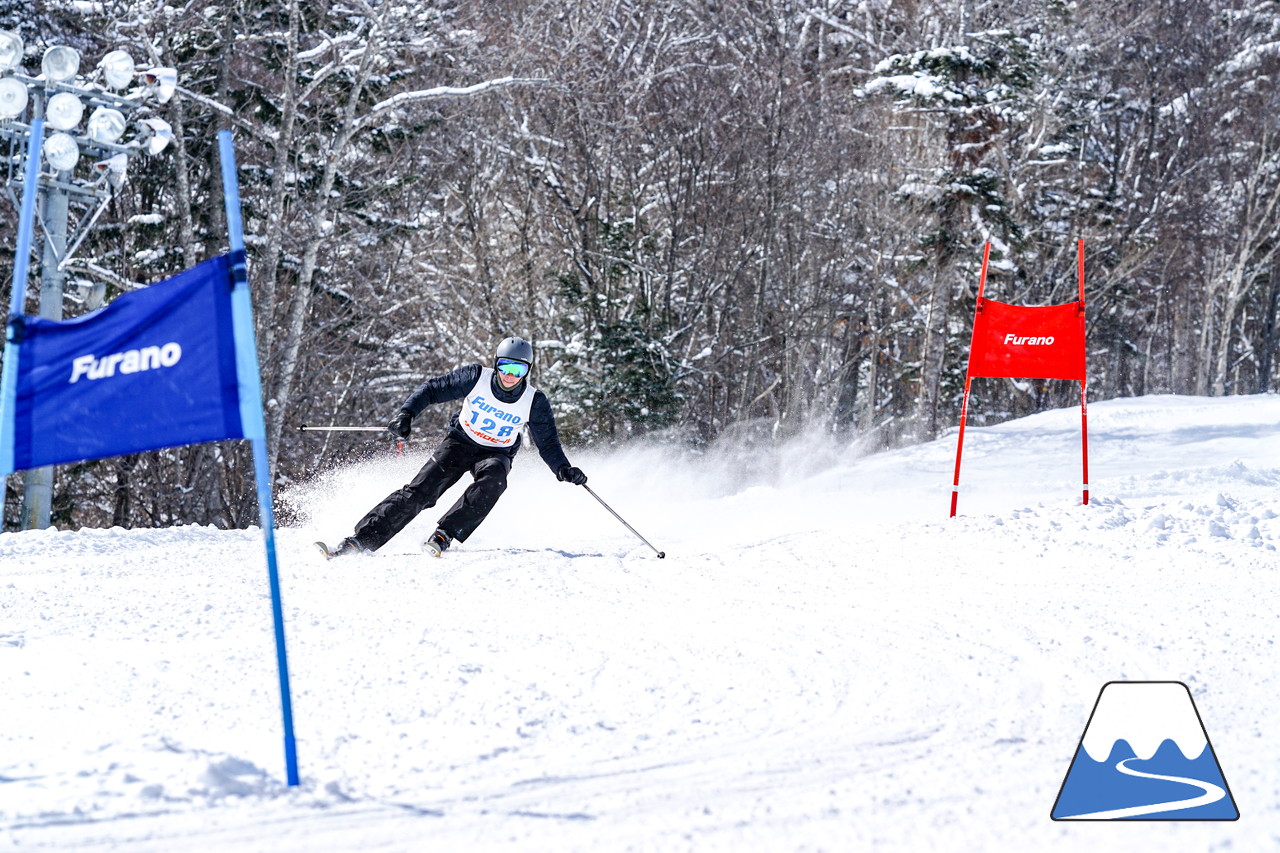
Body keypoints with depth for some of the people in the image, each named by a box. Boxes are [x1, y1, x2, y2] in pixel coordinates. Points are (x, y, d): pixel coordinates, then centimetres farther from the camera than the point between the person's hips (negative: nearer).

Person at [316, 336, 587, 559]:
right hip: (460, 442, 0)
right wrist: (407, 413, -22)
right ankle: (360, 540, -23)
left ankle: (442, 536, -32)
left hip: (497, 455, 0)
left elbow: (548, 444, -4)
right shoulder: (476, 378, -15)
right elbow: (433, 389, -8)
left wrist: (564, 469, -21)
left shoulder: (534, 403, -14)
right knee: (419, 491, -19)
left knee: (492, 481, -36)